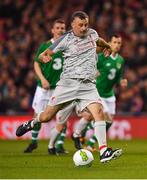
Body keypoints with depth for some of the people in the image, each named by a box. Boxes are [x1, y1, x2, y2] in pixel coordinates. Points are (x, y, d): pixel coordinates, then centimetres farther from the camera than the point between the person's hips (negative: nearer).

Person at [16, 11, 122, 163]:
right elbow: (44, 54, 0)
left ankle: (104, 152, -23)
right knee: (46, 117, -1)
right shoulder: (66, 39, -3)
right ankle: (31, 123, 35)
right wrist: (44, 57, -23)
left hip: (88, 84, 3)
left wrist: (107, 46, 56)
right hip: (68, 82, -3)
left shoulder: (92, 33, 11)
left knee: (98, 111, -20)